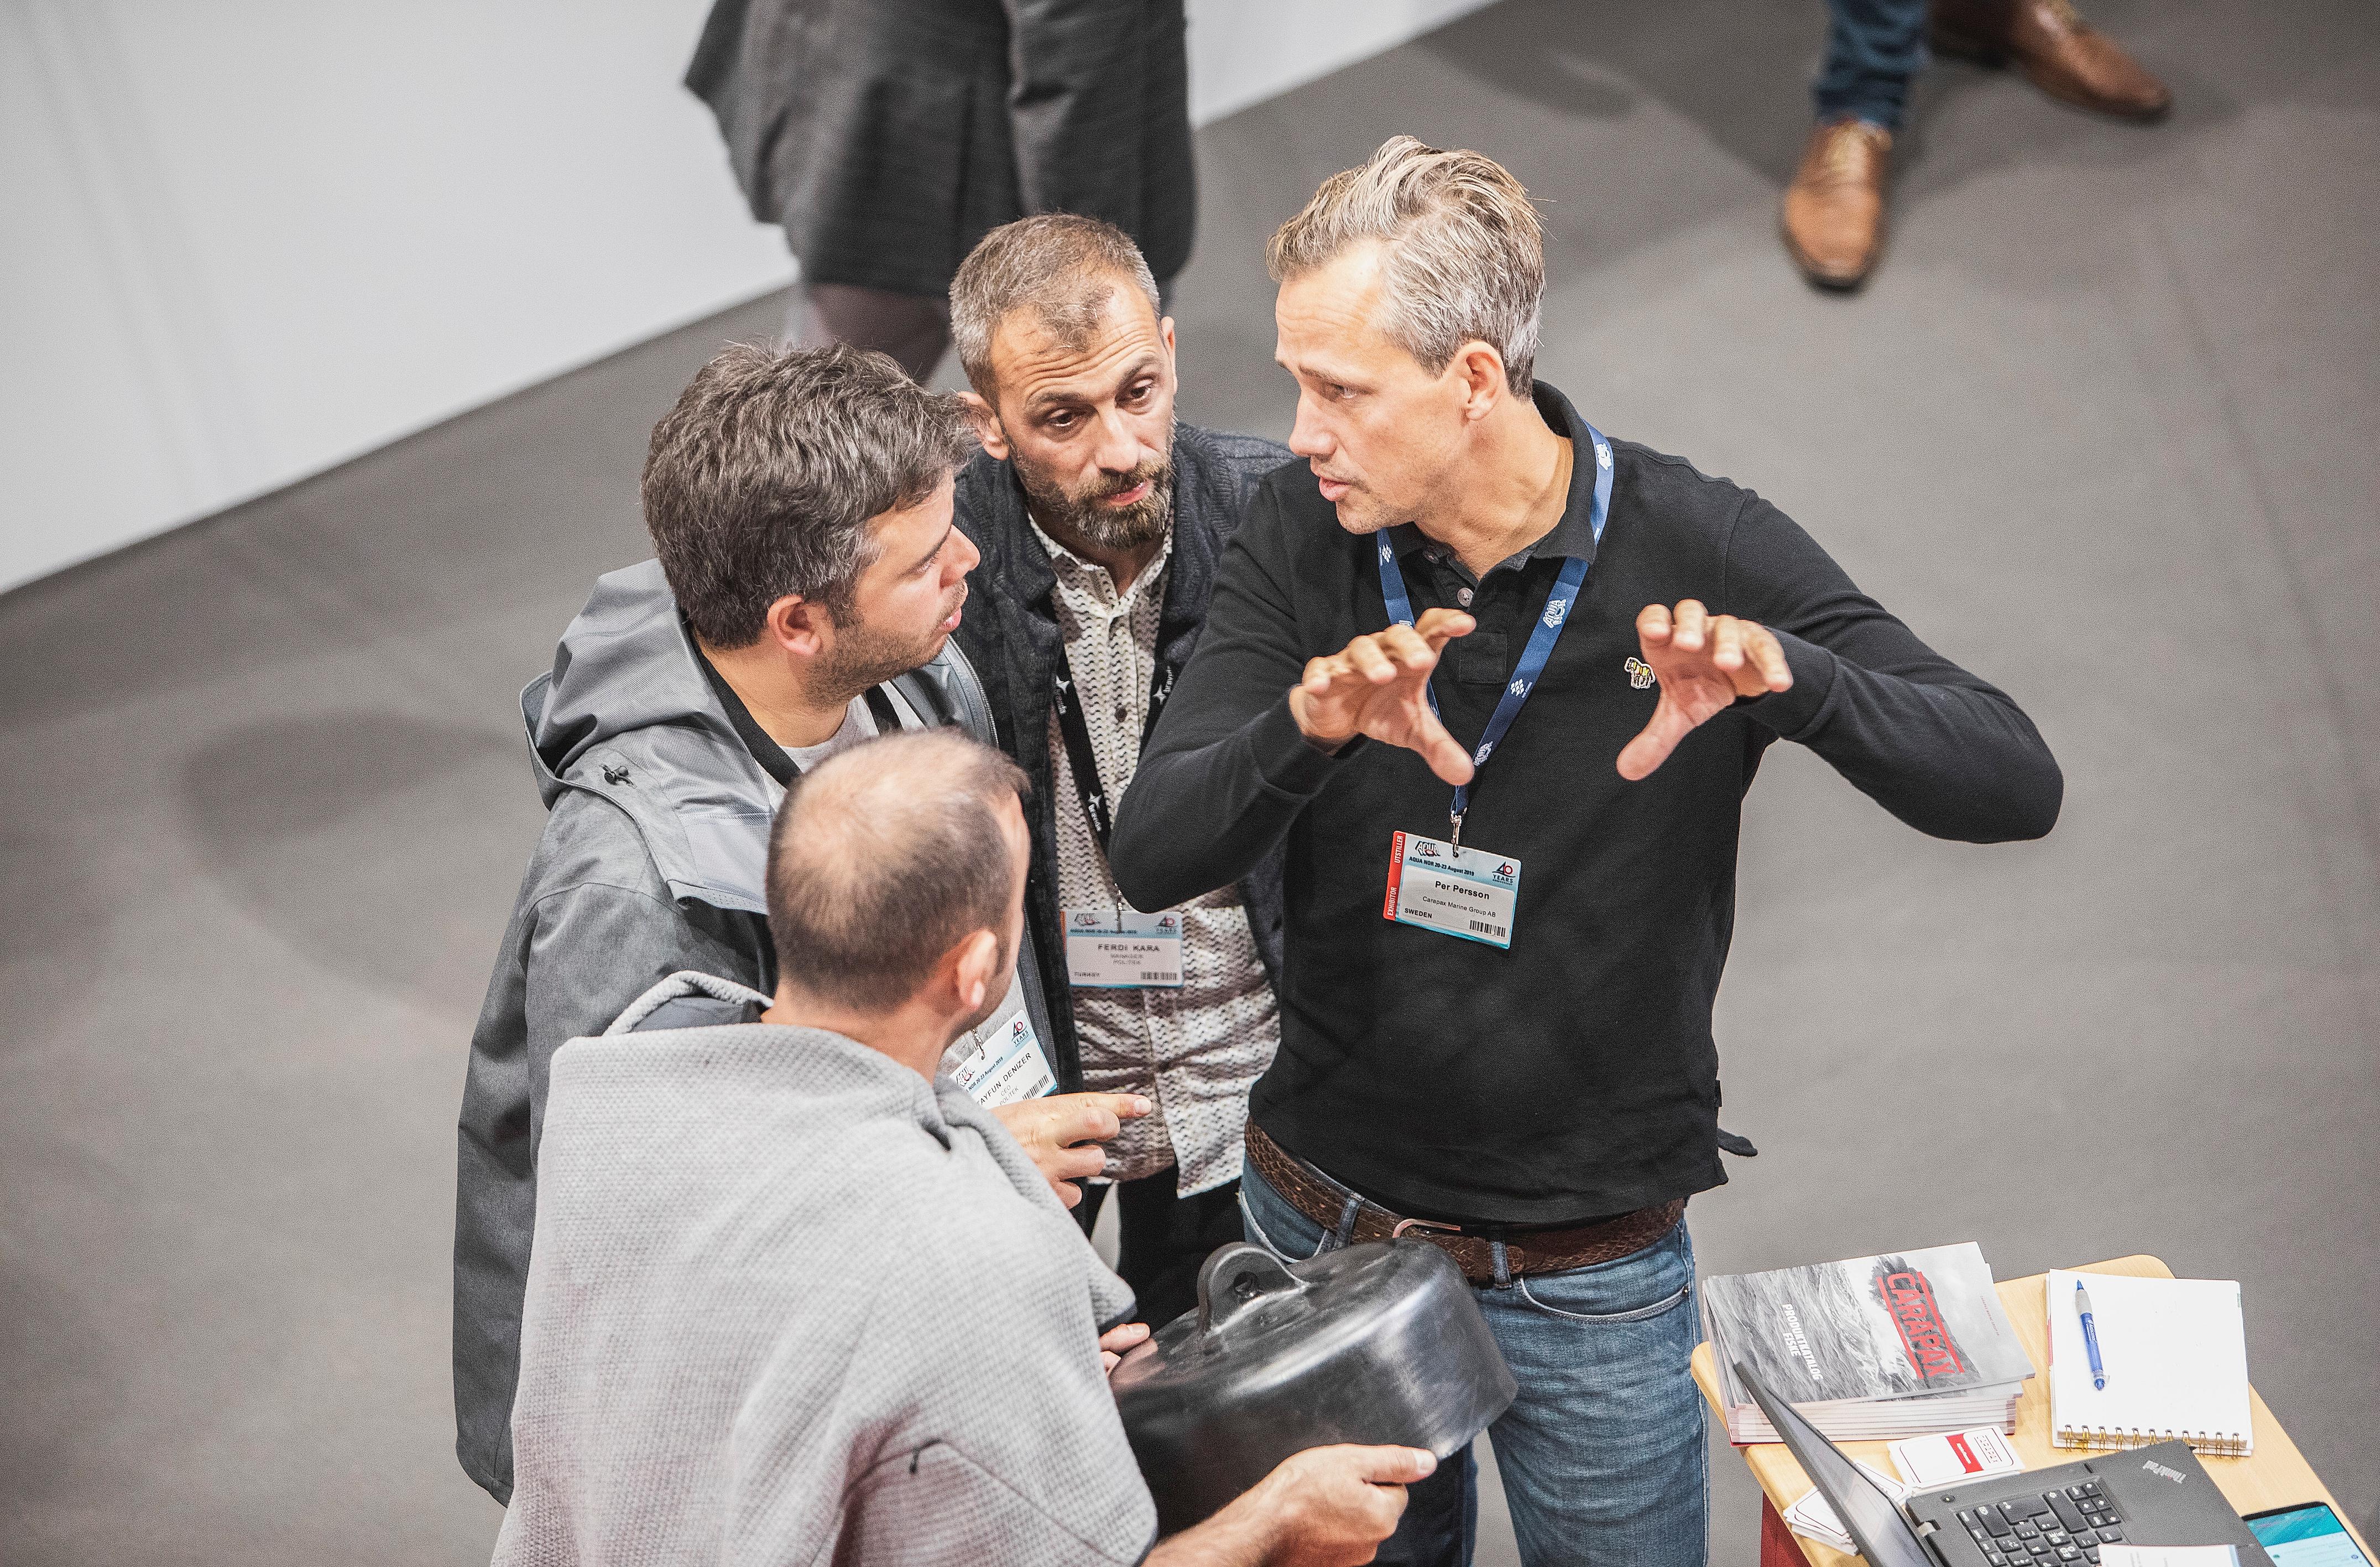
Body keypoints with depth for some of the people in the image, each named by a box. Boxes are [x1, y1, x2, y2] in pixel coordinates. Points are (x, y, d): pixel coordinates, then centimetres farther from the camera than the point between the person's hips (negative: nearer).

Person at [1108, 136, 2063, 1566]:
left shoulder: (1699, 552, -16)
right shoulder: (1304, 536, -9)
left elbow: (2016, 786, -21)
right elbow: (1153, 859, -16)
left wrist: (1793, 675, -40)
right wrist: (1308, 726, -37)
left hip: (1587, 1280, -2)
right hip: (1317, 1223, 3)